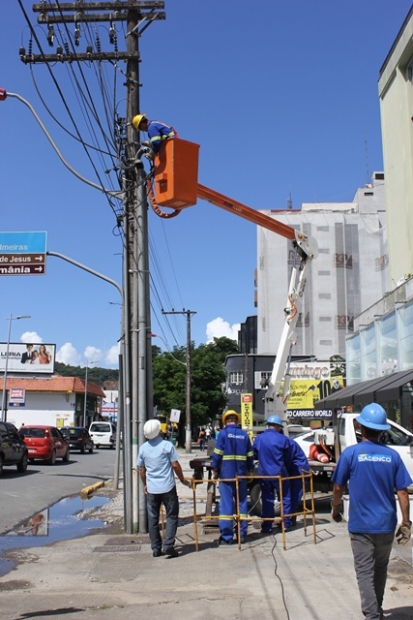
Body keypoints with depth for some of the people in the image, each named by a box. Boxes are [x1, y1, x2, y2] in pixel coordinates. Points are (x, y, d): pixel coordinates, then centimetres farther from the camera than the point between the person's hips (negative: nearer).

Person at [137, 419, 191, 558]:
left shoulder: (143, 448, 3)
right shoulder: (167, 445, -8)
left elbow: (141, 469, 9)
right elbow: (175, 465, -7)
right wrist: (183, 480, 5)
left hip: (151, 489, 3)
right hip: (167, 487, -3)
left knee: (153, 519, 10)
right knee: (171, 516, 6)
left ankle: (156, 548, 13)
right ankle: (168, 545, -3)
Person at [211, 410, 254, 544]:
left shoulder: (223, 434, -5)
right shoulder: (244, 435, 7)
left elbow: (217, 454, -10)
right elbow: (250, 455, 9)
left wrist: (215, 470, -1)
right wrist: (250, 471, 18)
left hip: (226, 474, -4)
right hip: (241, 475, 4)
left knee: (226, 504, 0)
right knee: (242, 503, 12)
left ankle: (226, 537, 1)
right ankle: (242, 535, 15)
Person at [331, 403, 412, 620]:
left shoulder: (351, 453, -11)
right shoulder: (392, 455, -4)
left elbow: (338, 488, -5)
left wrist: (335, 508, 12)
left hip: (360, 524, -3)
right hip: (386, 524, 3)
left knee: (365, 571, 4)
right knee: (380, 569, 20)